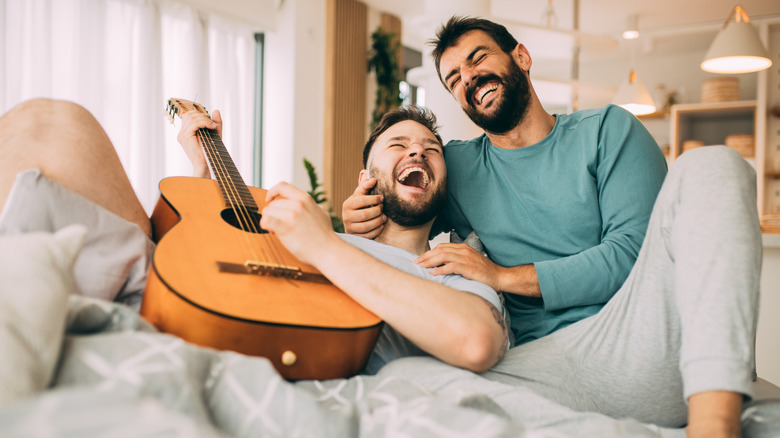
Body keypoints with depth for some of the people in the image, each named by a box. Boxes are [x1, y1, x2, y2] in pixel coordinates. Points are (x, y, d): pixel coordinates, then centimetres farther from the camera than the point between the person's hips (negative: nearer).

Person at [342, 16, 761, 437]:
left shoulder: (606, 129, 11)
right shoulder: (456, 165, 18)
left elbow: (634, 248, -2)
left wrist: (505, 276, -8)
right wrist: (362, 221, 5)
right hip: (543, 356, 1)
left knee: (708, 164, -22)